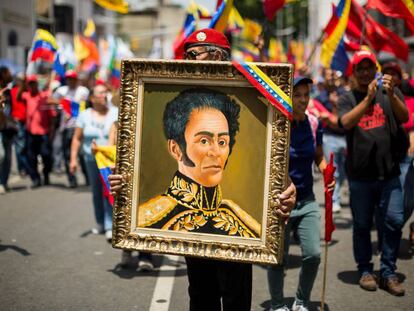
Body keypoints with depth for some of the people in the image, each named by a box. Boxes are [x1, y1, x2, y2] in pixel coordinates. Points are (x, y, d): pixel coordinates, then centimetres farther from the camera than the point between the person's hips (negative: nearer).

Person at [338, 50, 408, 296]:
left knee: (393, 222, 0)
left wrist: (391, 95, -25)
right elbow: (346, 122, -15)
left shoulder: (390, 92, 7)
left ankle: (388, 273, 11)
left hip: (389, 173, 1)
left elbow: (404, 117, -8)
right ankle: (365, 271, 21)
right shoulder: (347, 99, 5)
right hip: (360, 174, -1)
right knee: (362, 225, 8)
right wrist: (368, 98, -23)